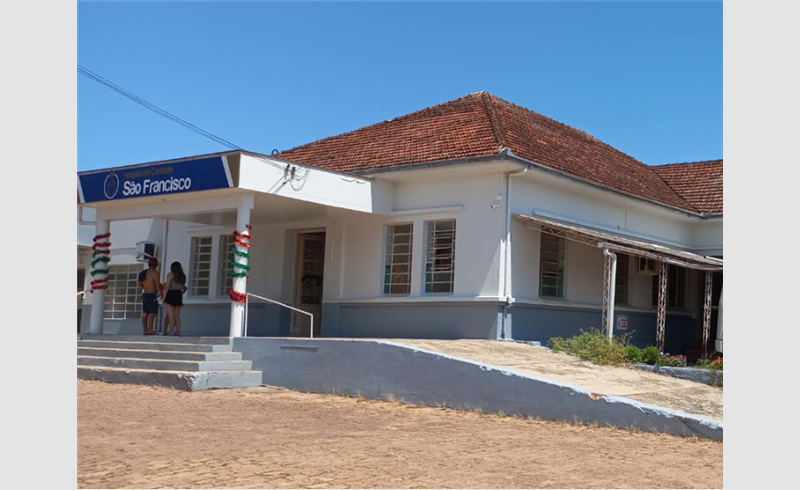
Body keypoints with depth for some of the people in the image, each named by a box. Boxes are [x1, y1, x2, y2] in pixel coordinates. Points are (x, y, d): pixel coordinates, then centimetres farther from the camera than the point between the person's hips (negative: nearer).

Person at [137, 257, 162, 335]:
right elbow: (158, 284, -15)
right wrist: (160, 292, -2)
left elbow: (139, 283, 19)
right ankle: (150, 330, -18)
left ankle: (145, 330, 10)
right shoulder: (155, 273, -12)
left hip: (145, 294, 8)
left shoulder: (144, 272, 12)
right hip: (151, 295, -8)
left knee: (145, 313, 8)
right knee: (153, 313, -11)